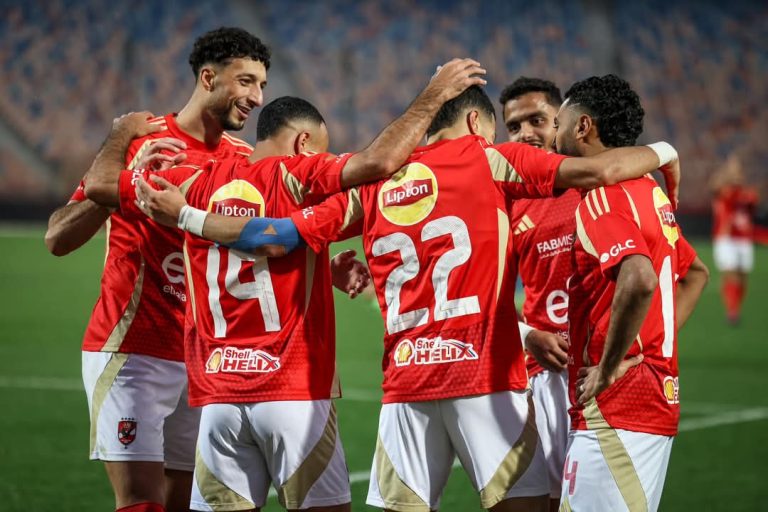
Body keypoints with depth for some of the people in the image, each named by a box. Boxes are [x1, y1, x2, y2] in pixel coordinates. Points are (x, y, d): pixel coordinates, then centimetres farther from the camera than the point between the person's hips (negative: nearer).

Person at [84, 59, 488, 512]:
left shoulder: (200, 184, 8)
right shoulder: (296, 177, -4)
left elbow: (99, 184, 14)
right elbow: (378, 162, -18)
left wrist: (124, 132, 32)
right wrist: (433, 97, -8)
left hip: (219, 396, 5)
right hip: (294, 390, -5)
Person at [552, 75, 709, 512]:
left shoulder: (601, 196, -13)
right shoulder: (649, 190, 16)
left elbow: (640, 280, -30)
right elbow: (695, 273, 29)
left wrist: (610, 366, -20)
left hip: (616, 409, -10)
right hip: (657, 399, 10)